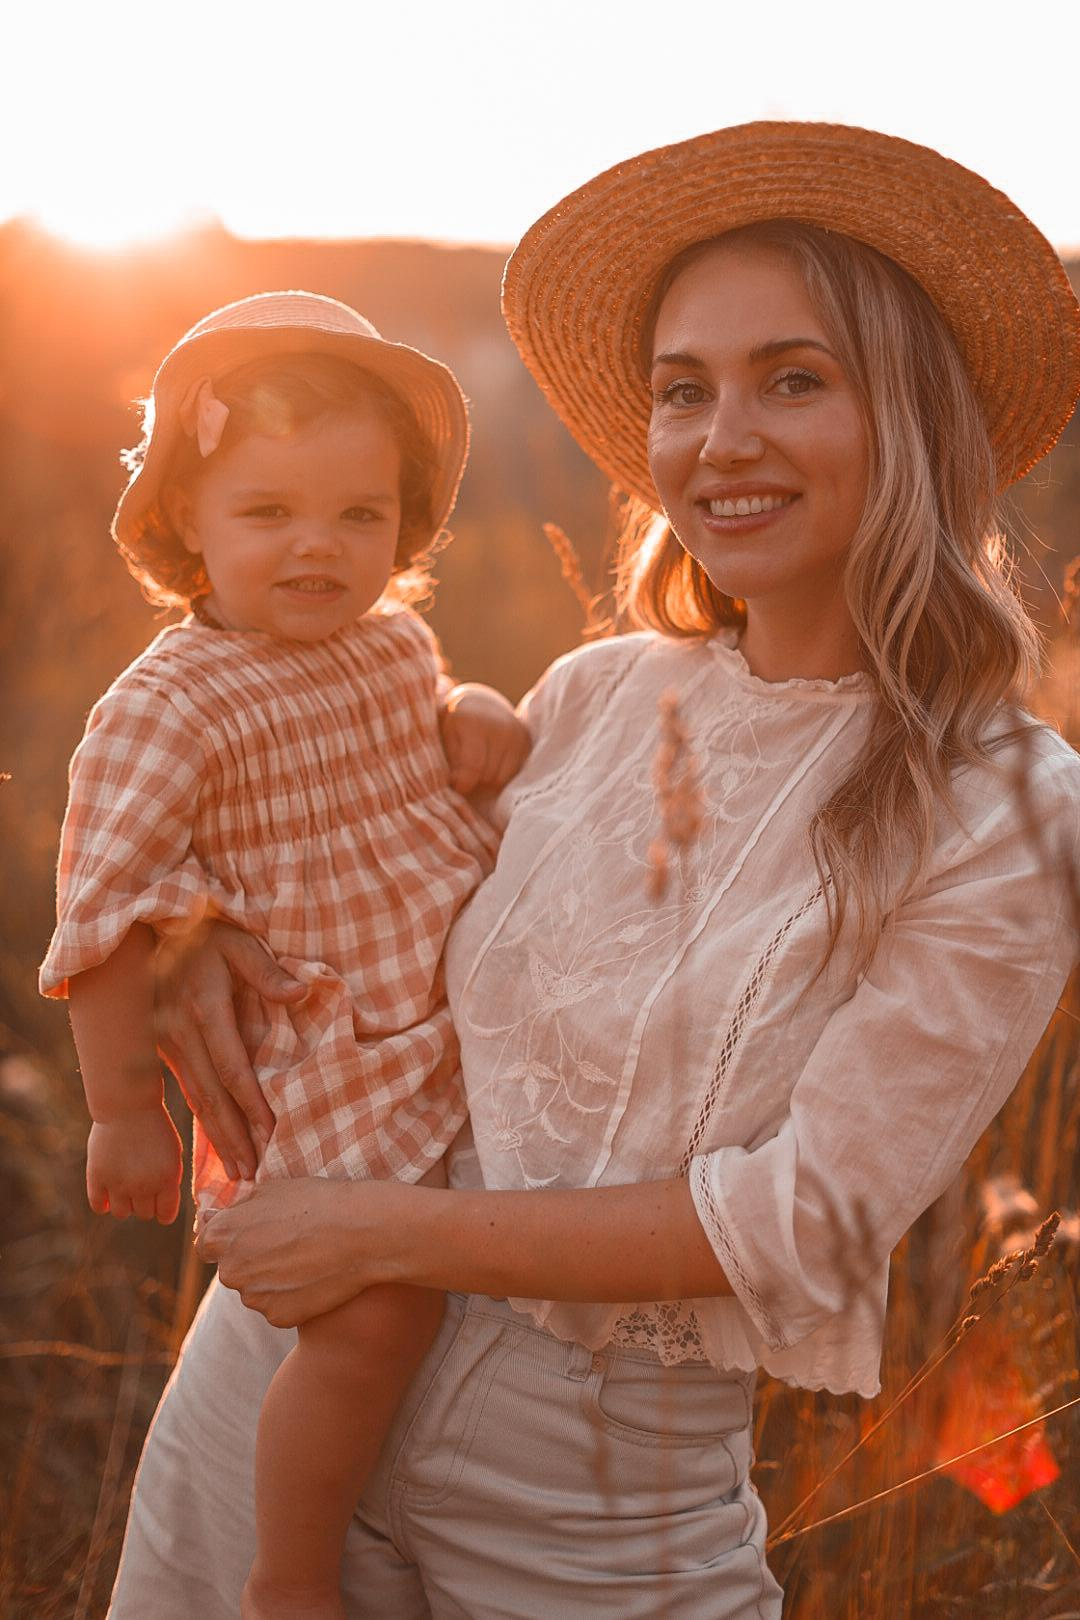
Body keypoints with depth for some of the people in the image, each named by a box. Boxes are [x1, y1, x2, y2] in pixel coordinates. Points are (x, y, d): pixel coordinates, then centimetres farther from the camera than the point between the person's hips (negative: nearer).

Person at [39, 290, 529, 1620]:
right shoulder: (168, 707, -15)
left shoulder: (398, 639, 7)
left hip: (469, 1012, 8)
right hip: (330, 1068, -8)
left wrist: (479, 729, 5)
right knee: (374, 1312, -15)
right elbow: (108, 912, -14)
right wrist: (124, 1108, -13)